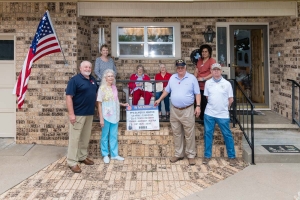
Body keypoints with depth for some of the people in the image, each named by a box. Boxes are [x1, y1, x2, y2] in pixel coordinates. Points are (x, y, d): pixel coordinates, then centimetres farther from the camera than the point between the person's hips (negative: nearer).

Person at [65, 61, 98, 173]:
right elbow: (69, 97, -16)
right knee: (75, 138, -2)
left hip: (90, 114, 7)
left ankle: (82, 157, 30)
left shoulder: (93, 80, 11)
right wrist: (71, 114, -21)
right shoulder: (75, 80, -11)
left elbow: (96, 94, 25)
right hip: (78, 114, -7)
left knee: (85, 137, 16)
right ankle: (72, 162, 4)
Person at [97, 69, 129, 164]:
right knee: (105, 136, 8)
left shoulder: (114, 87, 7)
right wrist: (101, 118, -15)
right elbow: (99, 104, -11)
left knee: (114, 136, 12)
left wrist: (123, 104, 7)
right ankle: (105, 155, 21)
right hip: (106, 116, -5)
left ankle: (114, 154, 23)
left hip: (114, 115, 5)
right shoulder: (102, 88, -10)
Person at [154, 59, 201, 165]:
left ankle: (191, 155, 12)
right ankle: (178, 154, 22)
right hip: (174, 110, 4)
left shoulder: (192, 78, -2)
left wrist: (198, 106, -10)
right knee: (177, 134, 10)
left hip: (188, 110, -4)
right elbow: (167, 90, 20)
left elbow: (197, 93, -2)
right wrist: (159, 100, 19)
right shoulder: (172, 78, 9)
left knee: (189, 134, 0)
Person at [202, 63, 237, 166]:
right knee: (208, 134, 7)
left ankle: (232, 156, 18)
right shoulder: (208, 83, 3)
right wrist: (212, 106, 10)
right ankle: (207, 155, 19)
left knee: (227, 135, 6)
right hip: (209, 113, 2)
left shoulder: (227, 83, -2)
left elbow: (231, 99, 4)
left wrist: (224, 107, 9)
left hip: (223, 114, -1)